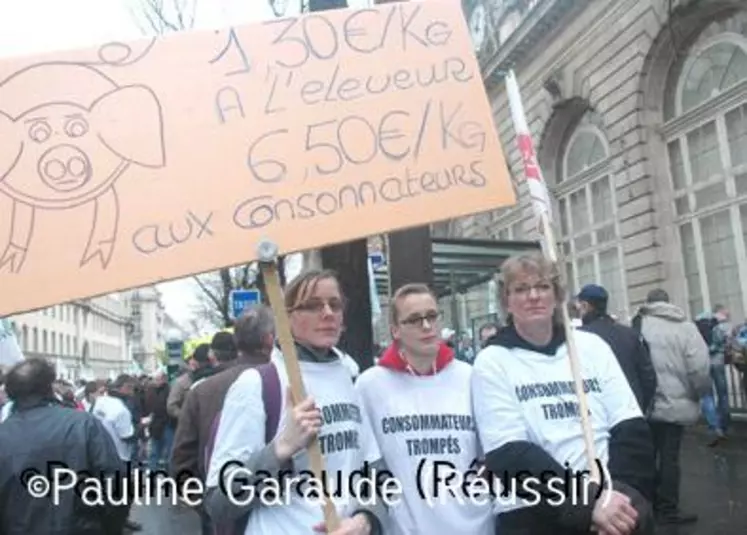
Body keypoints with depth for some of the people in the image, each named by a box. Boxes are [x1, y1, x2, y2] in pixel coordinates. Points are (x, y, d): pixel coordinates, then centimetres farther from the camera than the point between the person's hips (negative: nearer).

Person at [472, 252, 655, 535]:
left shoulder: (591, 346, 5)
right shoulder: (492, 362, -5)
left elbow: (631, 428, 1)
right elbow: (509, 455, -13)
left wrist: (620, 492, -15)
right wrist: (588, 502, -21)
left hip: (613, 506, 3)